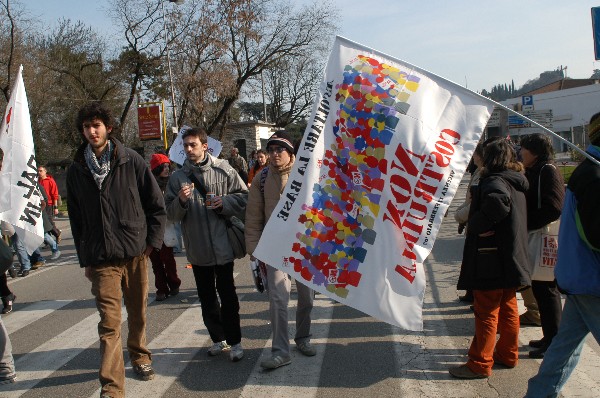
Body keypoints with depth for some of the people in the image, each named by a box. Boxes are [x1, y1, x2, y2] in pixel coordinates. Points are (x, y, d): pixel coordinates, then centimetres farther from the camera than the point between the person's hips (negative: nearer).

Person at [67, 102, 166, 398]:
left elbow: (156, 205, 2)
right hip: (101, 259, 0)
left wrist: (152, 241, -2)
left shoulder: (131, 161, -2)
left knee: (138, 313, 15)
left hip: (135, 253, 0)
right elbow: (76, 217, 11)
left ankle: (139, 356, 41)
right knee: (109, 322, -5)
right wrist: (85, 258, 9)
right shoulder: (76, 170, 5)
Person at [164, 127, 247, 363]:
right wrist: (181, 201, -17)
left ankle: (234, 341, 20)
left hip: (222, 246, -3)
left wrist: (224, 201, -16)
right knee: (207, 298, 15)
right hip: (197, 248, 3)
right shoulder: (177, 178, 4)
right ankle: (218, 339, 31)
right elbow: (171, 214, 3)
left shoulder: (223, 170, -3)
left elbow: (244, 197, 0)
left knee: (227, 295, 6)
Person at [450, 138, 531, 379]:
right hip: (512, 257, 9)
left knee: (486, 312, -1)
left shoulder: (494, 180, -16)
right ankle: (508, 354, 30)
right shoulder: (517, 182, 13)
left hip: (492, 257, -9)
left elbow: (498, 200, -39)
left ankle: (480, 364, 8)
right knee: (507, 308, 18)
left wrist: (478, 224, -26)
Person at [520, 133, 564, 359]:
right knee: (540, 289, 15)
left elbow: (554, 209, -22)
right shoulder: (532, 172, 14)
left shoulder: (548, 171, -13)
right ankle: (549, 337, 28)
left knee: (546, 291, -1)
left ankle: (554, 342, 11)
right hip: (534, 239, 9)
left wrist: (523, 224, -20)